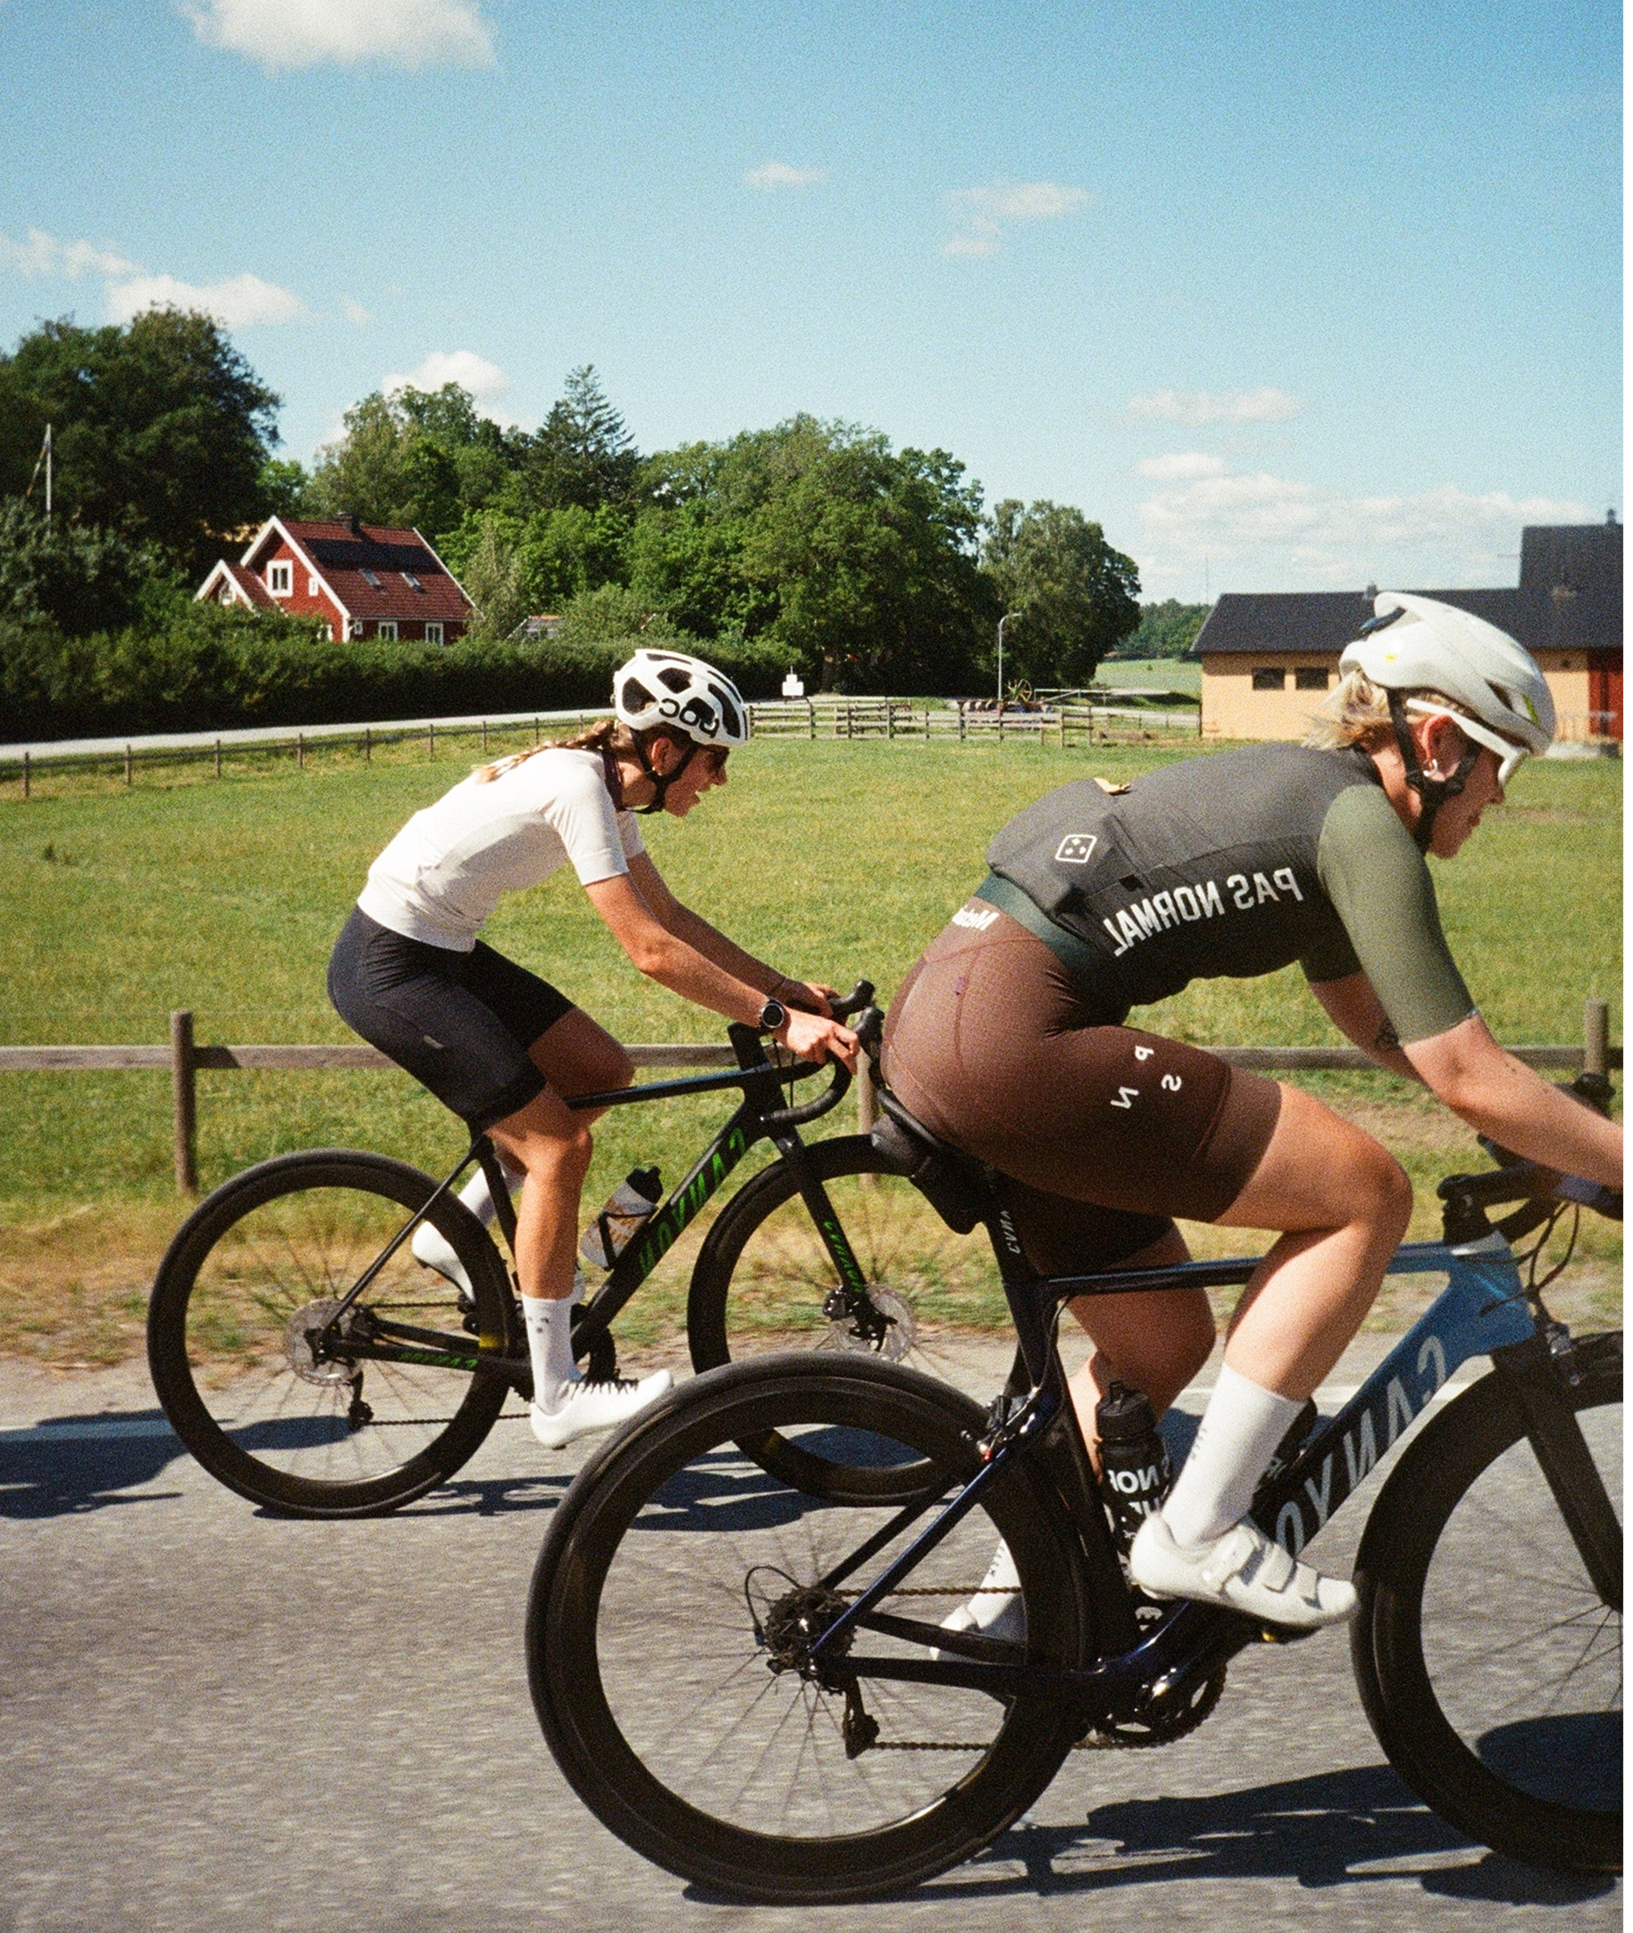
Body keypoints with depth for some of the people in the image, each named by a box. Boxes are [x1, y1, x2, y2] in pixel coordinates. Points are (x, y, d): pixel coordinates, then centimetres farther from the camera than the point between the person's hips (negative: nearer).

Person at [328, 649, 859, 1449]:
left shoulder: (606, 786, 6)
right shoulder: (577, 787, -22)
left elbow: (670, 915, 13)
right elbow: (652, 950, -26)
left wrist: (785, 987, 8)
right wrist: (777, 1020, -24)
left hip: (442, 952, 10)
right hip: (389, 968, -10)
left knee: (604, 1074, 8)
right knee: (559, 1144, -10)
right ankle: (556, 1397, -2)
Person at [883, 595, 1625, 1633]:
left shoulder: (1301, 789, 23)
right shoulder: (1360, 821, -7)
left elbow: (1382, 1023, 32)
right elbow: (1466, 1076, -9)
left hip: (941, 1014, 10)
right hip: (1011, 1039, -10)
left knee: (1166, 1341, 21)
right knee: (1368, 1192, -4)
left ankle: (1008, 1608, 28)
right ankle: (1199, 1531, -1)